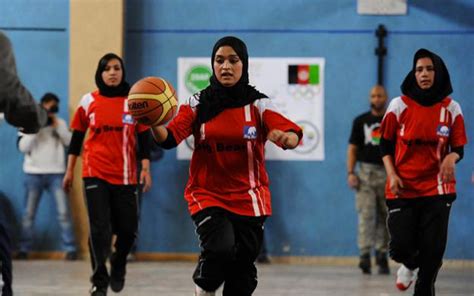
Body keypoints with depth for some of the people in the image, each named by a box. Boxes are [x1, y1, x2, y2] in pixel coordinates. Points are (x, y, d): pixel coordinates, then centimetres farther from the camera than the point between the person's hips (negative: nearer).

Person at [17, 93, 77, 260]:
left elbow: (69, 141, -2)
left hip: (56, 174, 1)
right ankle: (24, 249, 4)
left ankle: (70, 248, -5)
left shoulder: (60, 123, 11)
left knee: (63, 212, -6)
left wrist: (56, 125, -9)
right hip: (34, 174, -1)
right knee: (29, 213, -1)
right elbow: (23, 147, -4)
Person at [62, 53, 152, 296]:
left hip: (125, 176, 1)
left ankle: (118, 267, 34)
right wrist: (70, 171, 8)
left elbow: (143, 137, 5)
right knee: (99, 228, -9)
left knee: (128, 230, 4)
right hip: (95, 174, -1)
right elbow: (77, 137, 10)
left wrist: (145, 169, -4)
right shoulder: (89, 101, 4)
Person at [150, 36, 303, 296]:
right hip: (208, 195, -1)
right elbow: (170, 138, -12)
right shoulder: (198, 104, 0)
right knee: (221, 248, -26)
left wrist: (285, 137, -39)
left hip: (248, 200, 2)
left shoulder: (258, 104, -1)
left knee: (242, 272, 5)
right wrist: (154, 124, -34)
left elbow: (293, 135, -15)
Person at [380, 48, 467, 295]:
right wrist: (392, 174, -7)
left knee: (433, 251, -3)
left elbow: (459, 147, 6)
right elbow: (385, 145, 6)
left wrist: (451, 157, -18)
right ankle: (409, 265, 30)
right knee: (400, 247, -7)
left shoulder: (451, 108, 2)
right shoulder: (399, 105, -1)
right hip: (403, 189, -1)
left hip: (437, 190, 1)